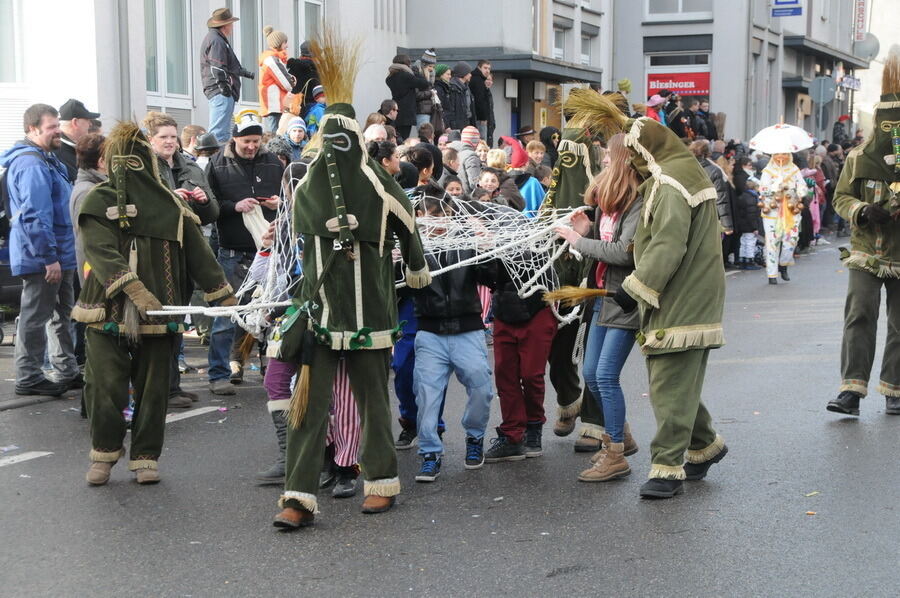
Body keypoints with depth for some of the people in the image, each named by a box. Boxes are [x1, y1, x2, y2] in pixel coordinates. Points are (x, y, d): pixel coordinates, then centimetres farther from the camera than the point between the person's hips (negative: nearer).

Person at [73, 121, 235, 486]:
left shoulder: (172, 204, 9)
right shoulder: (99, 201, -2)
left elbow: (198, 256, 12)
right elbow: (101, 252, -15)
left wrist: (227, 298, 9)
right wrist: (135, 290, -28)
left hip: (159, 315, 3)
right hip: (108, 311, -3)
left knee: (153, 389, 7)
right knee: (106, 387, -3)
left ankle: (145, 458, 19)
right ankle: (104, 454, 17)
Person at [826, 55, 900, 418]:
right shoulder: (859, 159, 0)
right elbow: (841, 197, 5)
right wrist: (863, 212, -16)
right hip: (866, 254, 0)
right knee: (859, 316, -11)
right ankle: (852, 391, -11)